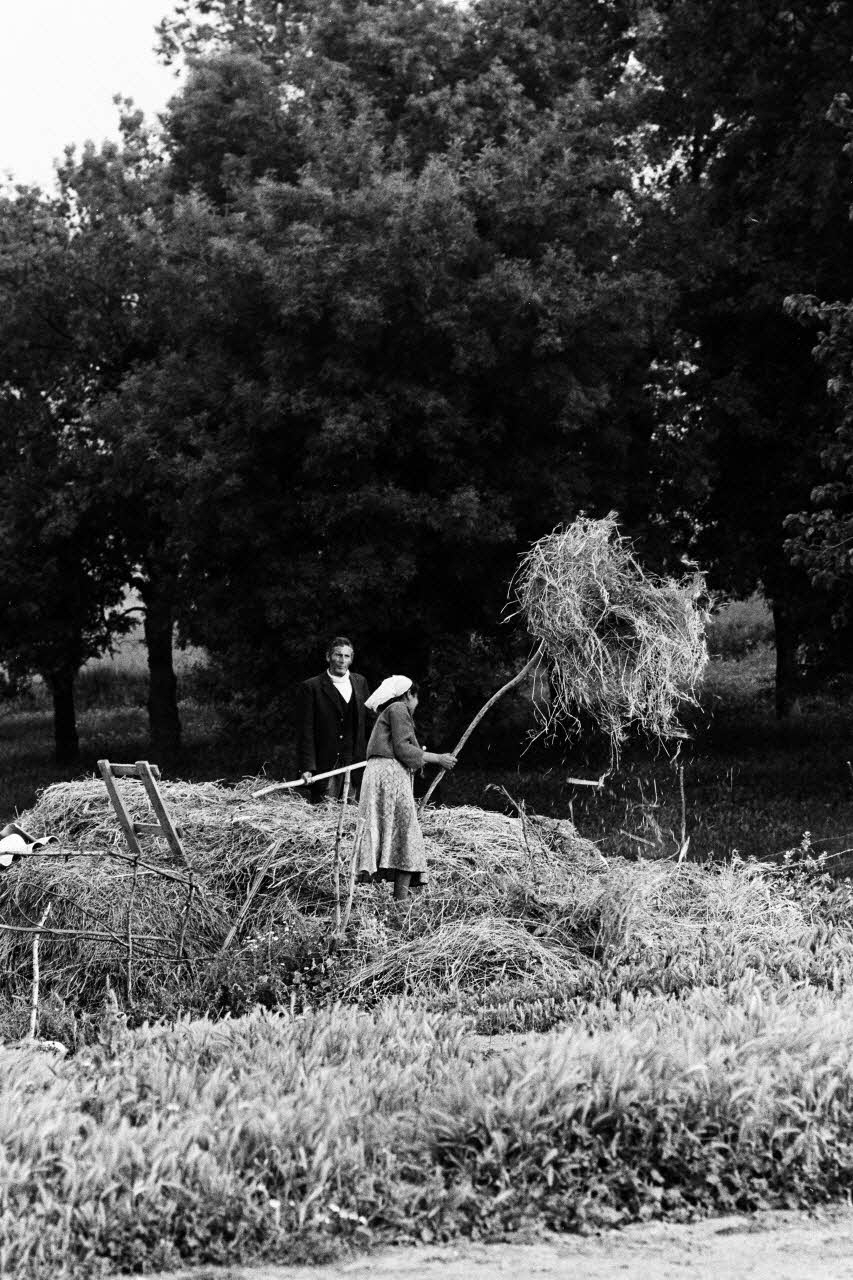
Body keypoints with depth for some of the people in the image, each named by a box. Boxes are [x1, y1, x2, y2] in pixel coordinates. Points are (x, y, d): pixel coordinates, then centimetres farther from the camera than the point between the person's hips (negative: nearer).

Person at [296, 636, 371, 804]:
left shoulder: (360, 682, 13)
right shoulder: (310, 688, -2)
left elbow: (369, 720, 16)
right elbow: (305, 732, -6)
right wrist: (306, 768, -13)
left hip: (355, 764, 4)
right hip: (324, 766, -4)